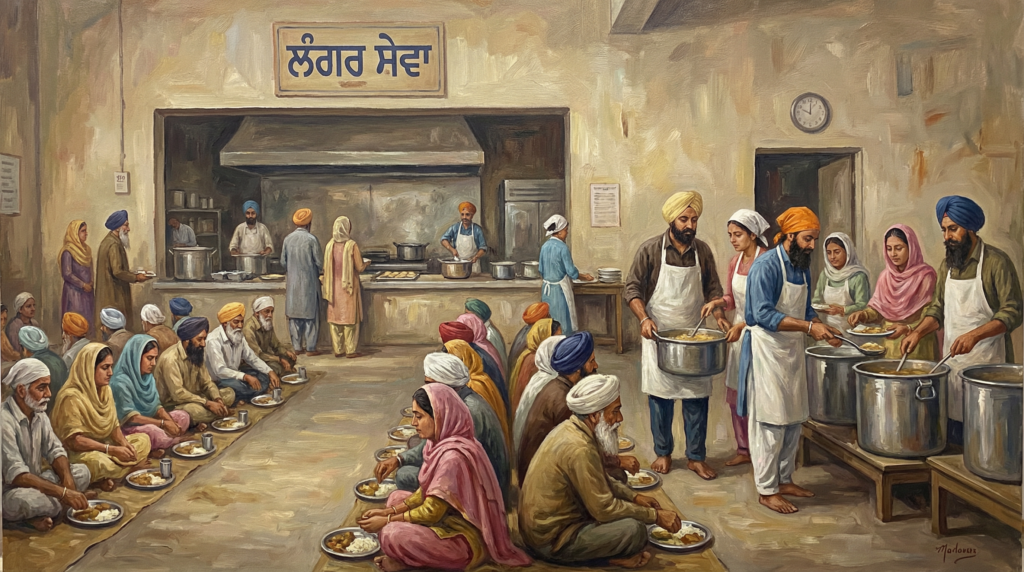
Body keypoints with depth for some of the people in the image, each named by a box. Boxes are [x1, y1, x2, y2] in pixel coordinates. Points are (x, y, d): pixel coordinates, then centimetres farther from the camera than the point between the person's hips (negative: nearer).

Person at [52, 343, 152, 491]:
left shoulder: (105, 390, 6)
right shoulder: (71, 397, -21)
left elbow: (114, 426, 9)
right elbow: (74, 440, -25)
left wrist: (124, 443, -13)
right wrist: (111, 450, -28)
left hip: (103, 444, 9)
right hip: (78, 453, -9)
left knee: (143, 439, -1)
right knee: (98, 461, -39)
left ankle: (105, 477, -16)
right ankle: (133, 466, -7)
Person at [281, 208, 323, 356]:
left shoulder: (288, 239, 1)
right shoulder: (311, 239, -13)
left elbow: (283, 262, 7)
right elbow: (319, 262, -9)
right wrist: (320, 271, 13)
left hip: (293, 283, 4)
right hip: (309, 282, -4)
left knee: (294, 315, 10)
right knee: (311, 315, 3)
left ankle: (297, 347, 14)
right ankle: (310, 348, 5)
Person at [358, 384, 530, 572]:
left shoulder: (453, 456, -28)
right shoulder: (440, 441, 0)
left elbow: (431, 513, -22)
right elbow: (425, 491, 11)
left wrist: (387, 520, -11)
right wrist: (389, 511, 4)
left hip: (467, 539, -10)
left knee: (391, 534, -26)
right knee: (396, 497, 16)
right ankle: (412, 557, 3)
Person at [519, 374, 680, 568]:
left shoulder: (572, 428, 2)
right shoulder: (579, 449, -27)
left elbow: (600, 480, 18)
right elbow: (604, 509, -22)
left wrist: (634, 496, 6)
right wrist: (655, 516, -12)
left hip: (545, 523, 10)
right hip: (551, 540, -10)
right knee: (635, 530, -22)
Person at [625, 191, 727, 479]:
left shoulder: (702, 251, 3)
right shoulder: (650, 250, -7)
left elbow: (713, 290, 10)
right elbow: (633, 289, -6)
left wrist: (719, 315, -9)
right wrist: (644, 319, -20)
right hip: (659, 336, -2)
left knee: (697, 398, 5)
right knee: (660, 398, 7)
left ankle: (696, 457, 18)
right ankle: (663, 453, 23)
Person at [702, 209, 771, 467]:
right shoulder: (735, 262, 8)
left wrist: (742, 325, -24)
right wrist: (718, 303, -4)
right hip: (738, 332, 7)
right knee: (736, 394, 10)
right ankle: (744, 449, 23)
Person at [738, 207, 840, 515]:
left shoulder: (803, 267, 10)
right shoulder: (766, 266, -17)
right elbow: (763, 314, -24)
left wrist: (823, 329, 0)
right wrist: (808, 327, -26)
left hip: (793, 350, 9)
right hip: (766, 348, -9)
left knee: (794, 420, 14)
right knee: (771, 422, -3)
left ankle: (784, 479, 28)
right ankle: (766, 490, 7)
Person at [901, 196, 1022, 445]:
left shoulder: (996, 262, -9)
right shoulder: (947, 265, 12)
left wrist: (974, 335, -26)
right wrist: (918, 332, 0)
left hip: (986, 362, -6)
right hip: (953, 359, 6)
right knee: (953, 436, 7)